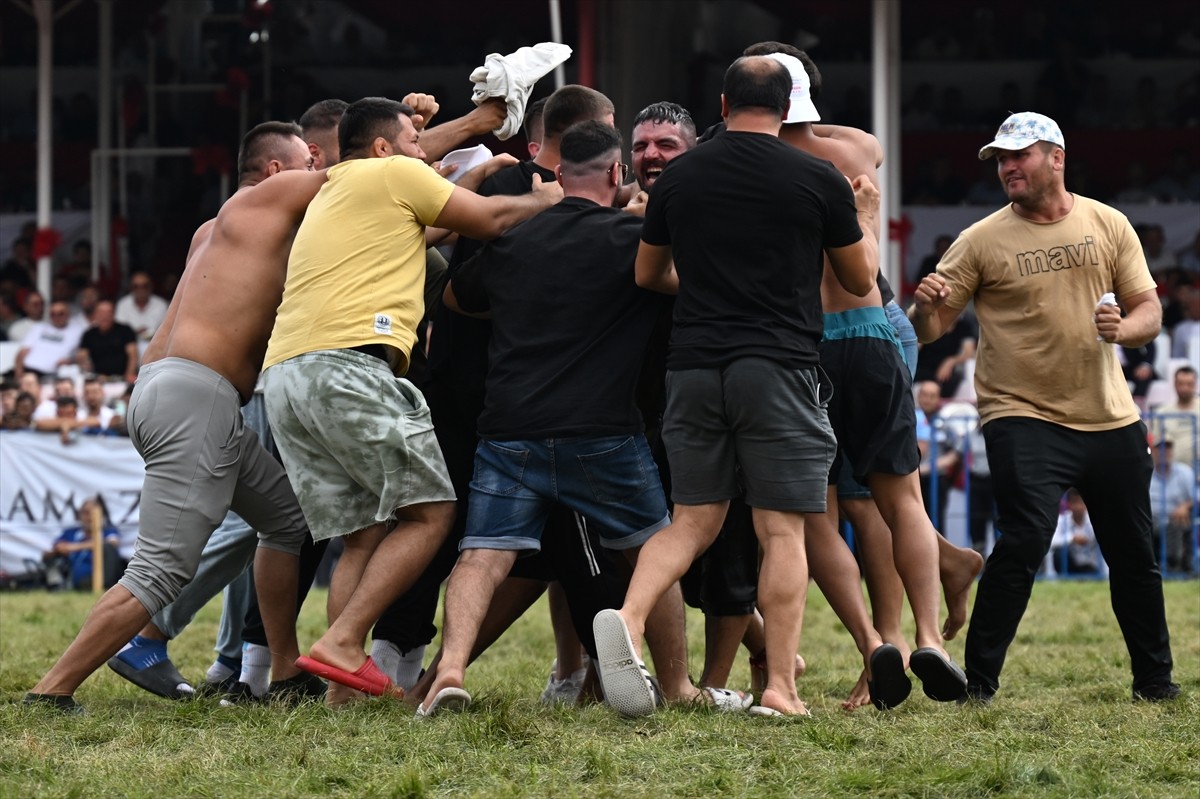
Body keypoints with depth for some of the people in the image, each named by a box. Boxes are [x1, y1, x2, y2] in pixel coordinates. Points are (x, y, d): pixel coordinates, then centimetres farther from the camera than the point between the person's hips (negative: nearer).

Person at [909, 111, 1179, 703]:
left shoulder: (1108, 225, 4)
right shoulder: (981, 240, -3)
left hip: (1109, 417, 3)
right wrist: (925, 305, -28)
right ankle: (979, 682, -11)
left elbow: (1149, 311, 6)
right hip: (1023, 416, -3)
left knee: (1133, 554, 11)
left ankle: (1154, 678, 27)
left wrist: (1123, 328, -16)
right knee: (1023, 543, -19)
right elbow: (928, 329, -5)